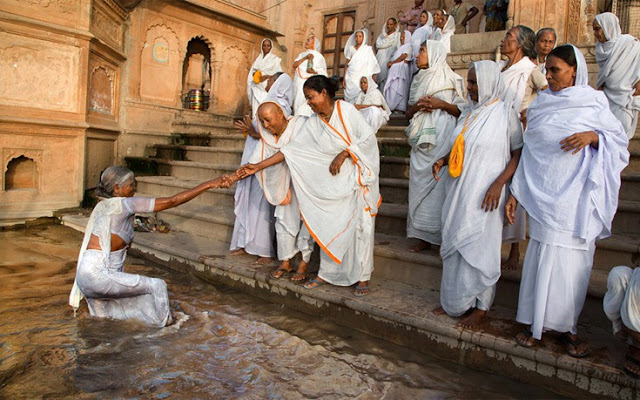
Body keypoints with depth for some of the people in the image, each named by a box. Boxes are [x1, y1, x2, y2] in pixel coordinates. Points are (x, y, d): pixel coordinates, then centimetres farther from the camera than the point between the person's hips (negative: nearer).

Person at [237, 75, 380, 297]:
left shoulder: (346, 109, -6)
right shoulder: (313, 123, 5)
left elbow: (368, 136, -10)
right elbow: (291, 149, 0)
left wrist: (343, 154, -17)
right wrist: (259, 166, -5)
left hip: (358, 177, -4)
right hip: (332, 182, 4)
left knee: (360, 226, -3)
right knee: (328, 226, 4)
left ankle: (362, 278, 8)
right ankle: (326, 273, 18)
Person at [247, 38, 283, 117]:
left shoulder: (275, 59, 6)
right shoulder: (259, 58, 18)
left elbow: (279, 73, -2)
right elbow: (252, 71, 18)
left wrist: (267, 76, -16)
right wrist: (255, 74, -6)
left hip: (268, 88, -4)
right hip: (257, 87, 4)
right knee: (256, 108, -6)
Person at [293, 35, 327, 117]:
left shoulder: (318, 56, 4)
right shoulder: (302, 54, 21)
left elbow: (323, 73, 0)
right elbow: (294, 65, 4)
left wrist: (314, 71, -19)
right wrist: (305, 58, -8)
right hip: (299, 84, 6)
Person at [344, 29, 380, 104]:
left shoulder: (368, 49, 6)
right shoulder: (351, 48, 11)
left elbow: (373, 65, 4)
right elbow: (346, 65, 10)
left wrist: (373, 79, -3)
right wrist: (344, 79, 4)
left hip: (362, 77, -2)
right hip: (351, 77, 2)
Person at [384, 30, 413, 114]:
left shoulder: (408, 46, -1)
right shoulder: (400, 47, 25)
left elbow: (403, 57, -12)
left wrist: (392, 63, -5)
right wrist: (391, 62, 0)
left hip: (402, 69, -9)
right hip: (395, 69, 9)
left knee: (399, 88, -12)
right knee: (393, 88, 2)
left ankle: (400, 109, -14)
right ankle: (394, 107, 0)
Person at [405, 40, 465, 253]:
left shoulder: (450, 79, 2)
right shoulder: (419, 79, 19)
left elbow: (462, 111, -1)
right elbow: (408, 113, 19)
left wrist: (441, 104, -14)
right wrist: (416, 107, -2)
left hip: (441, 139, -5)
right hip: (421, 139, 6)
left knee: (438, 185, -9)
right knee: (419, 184, 2)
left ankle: (443, 235, 0)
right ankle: (423, 237, 9)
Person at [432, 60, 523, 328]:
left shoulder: (505, 113, -8)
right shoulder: (468, 113, 12)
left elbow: (519, 154, -8)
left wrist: (498, 184, -20)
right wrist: (443, 160, 2)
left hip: (483, 195, -6)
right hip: (458, 191, 7)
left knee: (479, 247, 1)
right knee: (455, 244, 12)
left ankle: (480, 306, 18)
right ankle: (455, 301, 27)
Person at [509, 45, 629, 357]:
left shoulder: (594, 103, 2)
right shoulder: (540, 105, 9)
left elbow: (620, 142, 4)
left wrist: (593, 136, -18)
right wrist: (515, 192, 7)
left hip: (577, 200, -1)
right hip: (544, 196, 2)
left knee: (572, 261, 3)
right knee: (544, 258, 4)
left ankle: (566, 325, 20)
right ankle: (537, 321, 18)